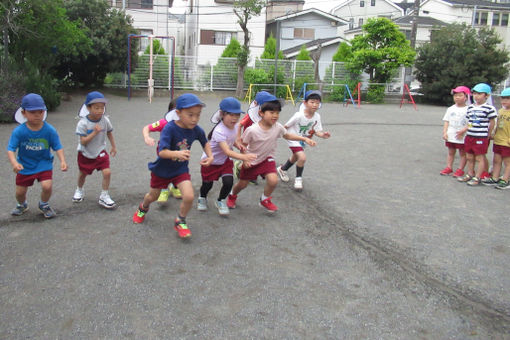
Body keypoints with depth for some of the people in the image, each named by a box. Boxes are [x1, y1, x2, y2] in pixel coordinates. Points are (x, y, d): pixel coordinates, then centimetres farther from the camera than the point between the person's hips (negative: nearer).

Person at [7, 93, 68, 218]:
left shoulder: (50, 130, -17)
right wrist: (14, 163, -40)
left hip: (44, 164, -1)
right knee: (20, 192, 10)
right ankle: (22, 205, 49)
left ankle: (44, 205, 16)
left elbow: (58, 147, -14)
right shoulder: (19, 131, -20)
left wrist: (62, 161, -31)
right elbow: (11, 149, -21)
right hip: (25, 165, 1)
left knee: (47, 186, -19)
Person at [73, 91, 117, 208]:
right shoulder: (83, 123, -22)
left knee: (107, 172, -13)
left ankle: (104, 196, 4)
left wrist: (113, 147, 13)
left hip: (100, 152, 1)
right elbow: (83, 141, -24)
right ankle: (79, 190, 49)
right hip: (85, 154, -1)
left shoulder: (105, 120, -13)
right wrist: (95, 132, -33)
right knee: (83, 173, 18)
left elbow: (109, 133, 6)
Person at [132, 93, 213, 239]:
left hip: (181, 169, 2)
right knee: (153, 196, 21)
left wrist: (210, 156, -9)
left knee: (189, 197, -19)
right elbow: (162, 152, -39)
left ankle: (180, 222, 11)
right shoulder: (169, 129, -30)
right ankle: (143, 208, 59)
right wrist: (177, 153, -57)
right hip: (162, 169, -2)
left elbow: (205, 143, 7)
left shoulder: (196, 130, -15)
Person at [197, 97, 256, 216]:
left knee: (228, 182, -13)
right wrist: (244, 157, -58)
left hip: (224, 161, 5)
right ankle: (202, 198, 44)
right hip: (210, 161, -5)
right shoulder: (219, 131, -34)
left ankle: (221, 201, 17)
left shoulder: (235, 126, -11)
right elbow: (227, 151, -44)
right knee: (207, 185, 7)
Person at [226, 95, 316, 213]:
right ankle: (232, 196, 48)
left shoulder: (278, 127, -16)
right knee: (242, 184, 12)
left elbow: (287, 135, 3)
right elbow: (243, 144, -13)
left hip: (267, 159, 2)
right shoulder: (252, 130, -27)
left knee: (273, 180, -21)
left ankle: (265, 200, 9)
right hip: (251, 161, -2)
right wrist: (245, 159, -19)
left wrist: (305, 139, -3)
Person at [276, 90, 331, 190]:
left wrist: (323, 135, -34)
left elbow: (317, 131, -14)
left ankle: (282, 169, 55)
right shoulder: (299, 115, -30)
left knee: (295, 157, 27)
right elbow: (286, 126, -18)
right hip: (293, 139, -7)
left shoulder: (317, 116, -15)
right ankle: (298, 179, -3)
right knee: (302, 157, -25)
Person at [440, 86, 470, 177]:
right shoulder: (451, 109, 6)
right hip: (450, 136, 4)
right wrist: (445, 132, -2)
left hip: (462, 137, -4)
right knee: (451, 152, 14)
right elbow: (446, 121, 7)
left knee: (463, 153, 7)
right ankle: (449, 167, 22)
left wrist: (463, 132, -20)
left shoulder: (468, 110, -7)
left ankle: (460, 169, 14)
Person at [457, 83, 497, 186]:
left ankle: (477, 178, 9)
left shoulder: (489, 108, -10)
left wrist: (487, 137, 0)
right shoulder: (470, 107, 9)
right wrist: (464, 130, 4)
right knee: (469, 157, 15)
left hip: (481, 137, -6)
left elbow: (491, 123, -3)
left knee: (479, 158, 1)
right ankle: (470, 174, 29)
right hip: (469, 136, 6)